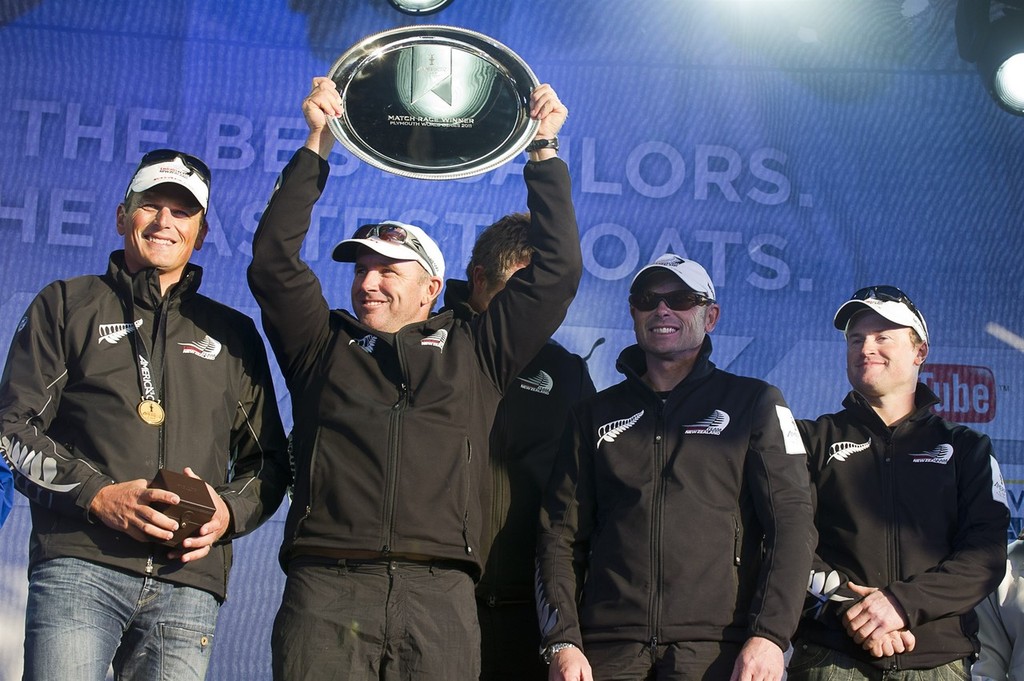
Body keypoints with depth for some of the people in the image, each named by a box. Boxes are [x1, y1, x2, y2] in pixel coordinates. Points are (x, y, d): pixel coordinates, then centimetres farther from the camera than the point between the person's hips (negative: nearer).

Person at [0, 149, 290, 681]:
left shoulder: (232, 334, 21)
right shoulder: (67, 305, 15)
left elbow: (268, 460, 20)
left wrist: (229, 512, -2)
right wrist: (96, 494, -9)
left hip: (189, 582, 2)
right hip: (80, 565, -2)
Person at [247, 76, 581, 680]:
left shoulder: (475, 353, 19)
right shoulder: (324, 344, 20)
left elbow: (557, 272, 17)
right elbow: (273, 260, 13)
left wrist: (545, 148, 19)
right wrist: (318, 145, 14)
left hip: (440, 596, 0)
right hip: (326, 589, 0)